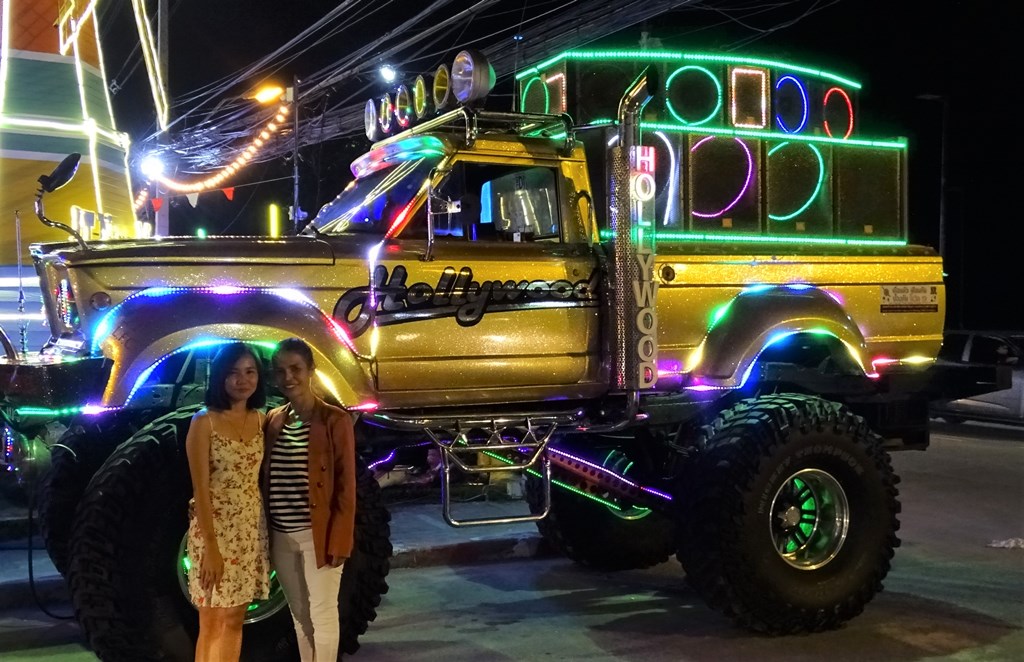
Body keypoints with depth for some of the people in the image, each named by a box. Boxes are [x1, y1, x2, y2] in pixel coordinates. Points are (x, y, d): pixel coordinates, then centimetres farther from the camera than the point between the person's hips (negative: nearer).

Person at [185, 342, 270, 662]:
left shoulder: (260, 420, 7)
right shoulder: (204, 422, -10)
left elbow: (263, 479, 10)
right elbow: (200, 490, -14)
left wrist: (269, 534, 5)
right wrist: (211, 547, -18)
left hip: (252, 530, 5)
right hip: (215, 530, -5)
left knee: (235, 620, 12)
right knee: (213, 624, 2)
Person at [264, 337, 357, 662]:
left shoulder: (334, 420, -9)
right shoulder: (272, 421, 7)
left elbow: (346, 487, -10)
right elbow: (265, 480, 10)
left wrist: (339, 542, -13)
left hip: (318, 535, -5)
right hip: (281, 537, 6)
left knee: (322, 613, 4)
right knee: (298, 613, 15)